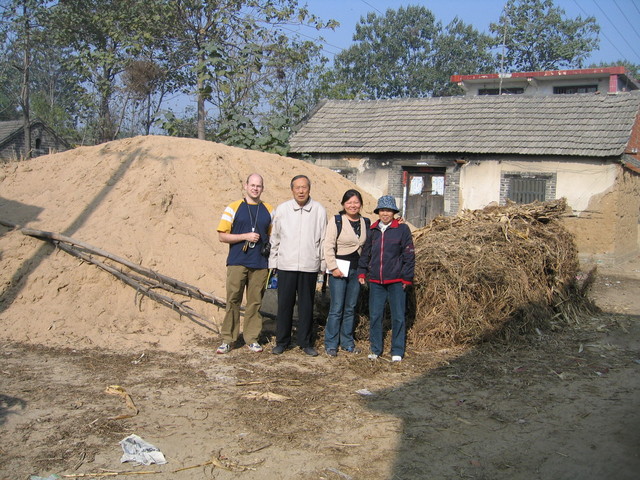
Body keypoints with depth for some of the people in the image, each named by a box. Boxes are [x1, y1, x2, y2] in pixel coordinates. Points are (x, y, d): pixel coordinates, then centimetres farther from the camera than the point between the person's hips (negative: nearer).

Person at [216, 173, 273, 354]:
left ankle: (252, 338, 15)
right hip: (237, 262, -2)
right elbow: (222, 235, -1)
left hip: (260, 264, 2)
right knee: (232, 301, -2)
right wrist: (245, 236, -12)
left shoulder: (269, 210, 12)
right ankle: (228, 339, 5)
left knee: (255, 302, 6)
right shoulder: (233, 208, 3)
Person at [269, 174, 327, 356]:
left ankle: (305, 342, 19)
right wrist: (272, 261, 7)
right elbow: (275, 238, 8)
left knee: (307, 305, 8)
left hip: (309, 266, 0)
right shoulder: (282, 209, 2)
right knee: (284, 304, 5)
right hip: (286, 265, 0)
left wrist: (324, 264, 4)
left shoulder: (319, 210, 0)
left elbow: (323, 239, 5)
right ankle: (282, 341, 17)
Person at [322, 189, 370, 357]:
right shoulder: (336, 221, -5)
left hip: (357, 270, 5)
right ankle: (330, 344, 5)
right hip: (339, 269, -5)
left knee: (350, 308, 11)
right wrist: (333, 267, -13)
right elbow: (328, 246, -9)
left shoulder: (366, 223, 10)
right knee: (336, 308, -4)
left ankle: (347, 342, 21)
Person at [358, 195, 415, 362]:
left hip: (396, 281, -3)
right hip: (375, 281, 3)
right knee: (374, 316, 6)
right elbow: (365, 253, 16)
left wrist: (407, 278, -4)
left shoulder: (402, 229, -2)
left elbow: (409, 255, -1)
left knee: (398, 317, 2)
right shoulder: (372, 230, 9)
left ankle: (397, 351, 13)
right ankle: (375, 349, 19)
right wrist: (362, 272, 8)